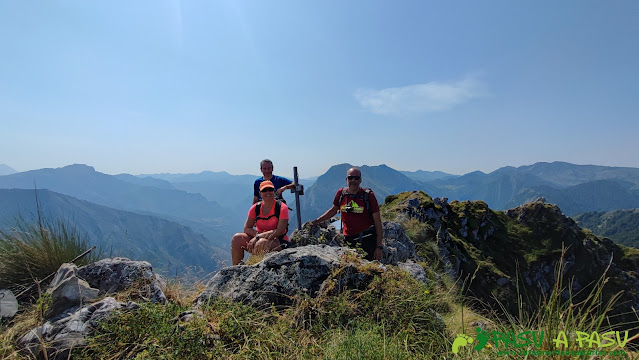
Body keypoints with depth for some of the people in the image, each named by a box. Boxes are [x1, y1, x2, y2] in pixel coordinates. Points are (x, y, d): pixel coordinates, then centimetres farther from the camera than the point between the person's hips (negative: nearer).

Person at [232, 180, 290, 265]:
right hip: (258, 238, 5)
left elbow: (280, 231, -17)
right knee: (237, 238, -15)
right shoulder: (255, 208, 4)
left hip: (278, 242, -5)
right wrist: (258, 235, -18)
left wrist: (259, 236, -22)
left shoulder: (282, 207, -9)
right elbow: (246, 228, 2)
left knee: (261, 243, -36)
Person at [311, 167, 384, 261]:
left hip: (368, 240, -3)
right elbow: (333, 210, 22)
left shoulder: (368, 195, -7)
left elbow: (378, 222, -4)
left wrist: (379, 246, -8)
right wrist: (315, 221, 18)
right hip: (349, 241, 3)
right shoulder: (341, 194, 3)